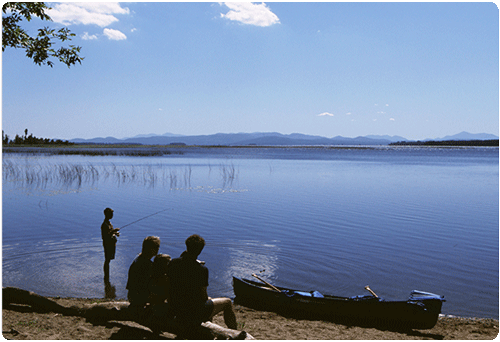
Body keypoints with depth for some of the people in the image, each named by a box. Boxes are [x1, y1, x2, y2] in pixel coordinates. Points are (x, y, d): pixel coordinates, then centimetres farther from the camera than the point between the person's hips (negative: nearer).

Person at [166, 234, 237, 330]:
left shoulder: (173, 263, -9)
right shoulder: (202, 270, -24)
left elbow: (168, 287, 2)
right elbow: (204, 297, -16)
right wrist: (208, 298, 8)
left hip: (176, 311, 6)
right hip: (194, 314, -6)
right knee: (227, 302, 17)